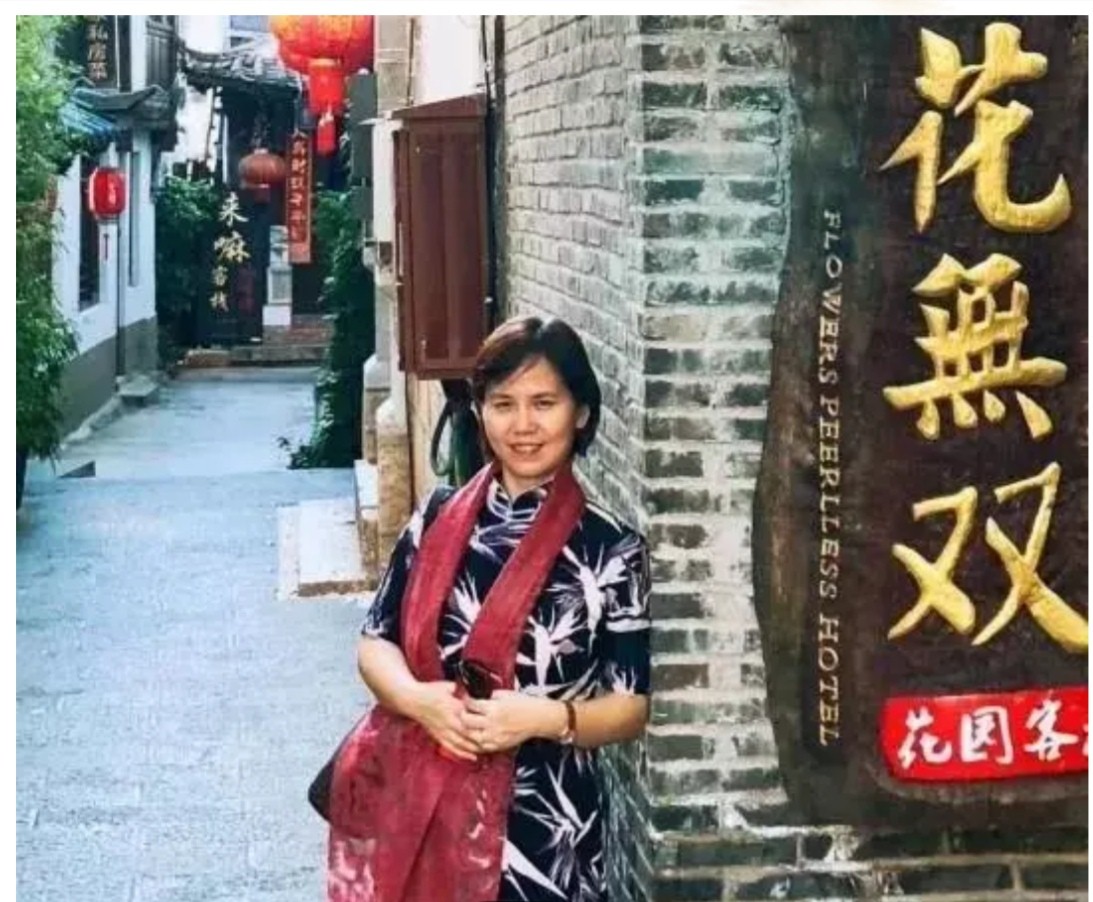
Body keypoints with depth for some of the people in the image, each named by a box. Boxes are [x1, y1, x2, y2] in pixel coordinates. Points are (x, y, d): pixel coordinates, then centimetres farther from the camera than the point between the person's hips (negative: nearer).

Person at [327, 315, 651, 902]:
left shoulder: (609, 547, -5)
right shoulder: (440, 518, 5)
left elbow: (630, 707, -2)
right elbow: (375, 643, 6)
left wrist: (546, 718, -20)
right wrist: (419, 699, -14)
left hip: (539, 817, -3)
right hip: (420, 803, 3)